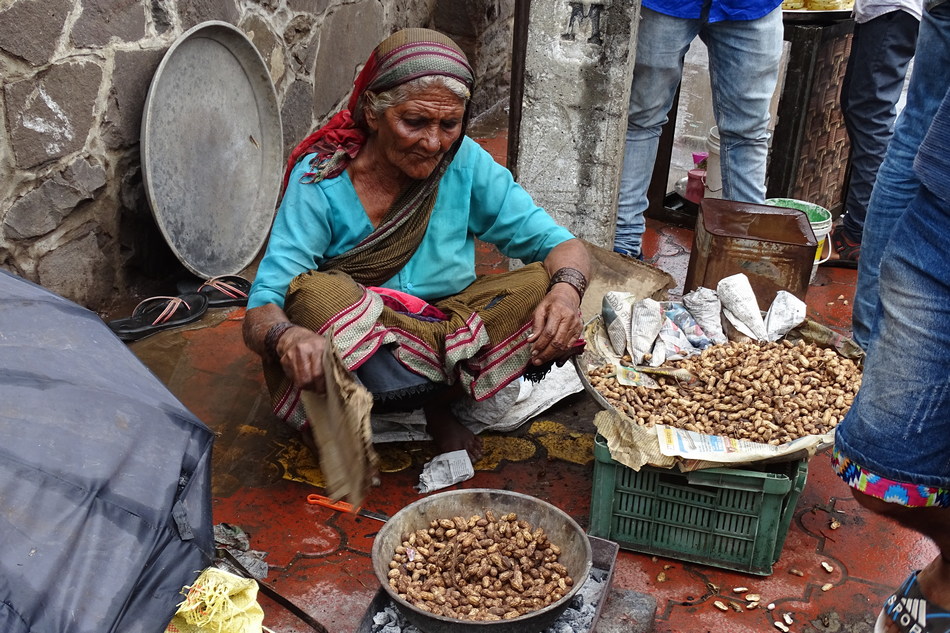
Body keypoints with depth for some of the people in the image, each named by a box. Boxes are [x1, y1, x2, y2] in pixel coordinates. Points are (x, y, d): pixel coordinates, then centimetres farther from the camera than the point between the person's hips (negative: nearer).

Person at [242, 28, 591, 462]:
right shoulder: (319, 179, -16)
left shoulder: (465, 163, -9)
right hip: (352, 353, -2)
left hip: (447, 333, 2)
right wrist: (285, 337, -47)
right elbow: (259, 315, -21)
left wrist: (566, 288, -31)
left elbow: (562, 244, -6)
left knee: (547, 288, -20)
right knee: (314, 293, -33)